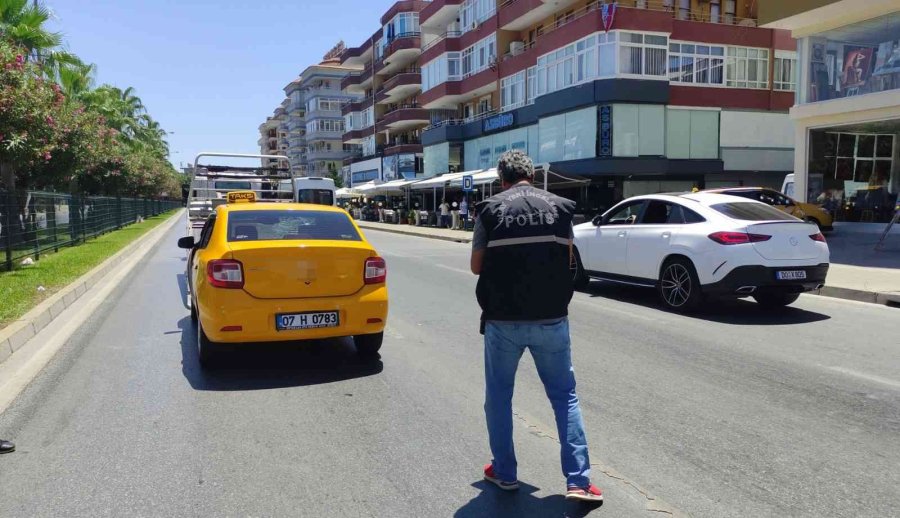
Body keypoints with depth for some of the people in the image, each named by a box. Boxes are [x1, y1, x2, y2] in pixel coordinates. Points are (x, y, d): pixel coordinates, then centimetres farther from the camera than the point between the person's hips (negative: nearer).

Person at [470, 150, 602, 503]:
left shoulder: (491, 210, -4)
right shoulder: (559, 207, 2)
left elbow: (477, 266, 2)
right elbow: (566, 258, 10)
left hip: (503, 320, -1)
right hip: (551, 319, 2)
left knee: (498, 395, 16)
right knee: (564, 395, 13)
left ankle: (504, 473, 25)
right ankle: (578, 480, 10)